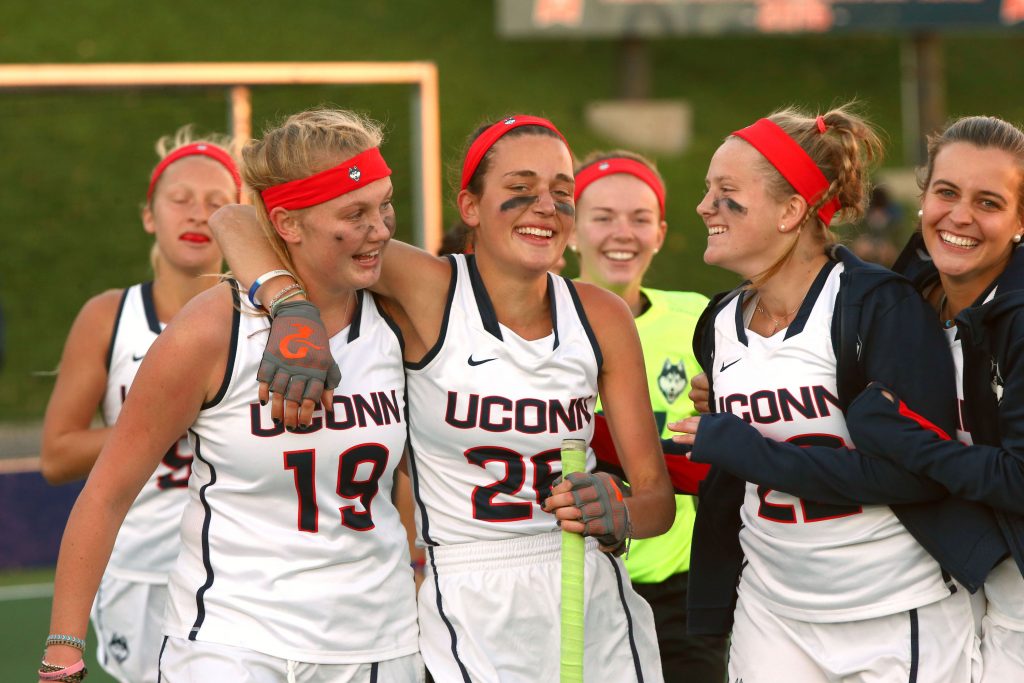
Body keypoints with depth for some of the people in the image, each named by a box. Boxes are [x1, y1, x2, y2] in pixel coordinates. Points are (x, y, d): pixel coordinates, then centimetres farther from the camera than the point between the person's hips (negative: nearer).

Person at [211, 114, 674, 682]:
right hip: (466, 612, -4)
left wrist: (618, 515, -20)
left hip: (592, 594, 4)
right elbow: (237, 221, -17)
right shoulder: (430, 290, -11)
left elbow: (656, 496, 4)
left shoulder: (601, 316, 0)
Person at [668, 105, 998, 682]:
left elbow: (918, 471, -22)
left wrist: (742, 448, -21)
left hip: (901, 624, -5)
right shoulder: (721, 325, 6)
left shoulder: (879, 304, -15)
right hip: (771, 611, 6)